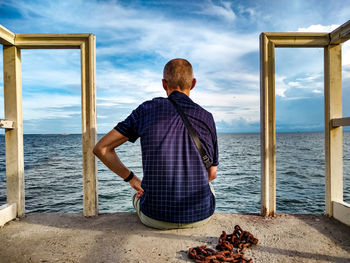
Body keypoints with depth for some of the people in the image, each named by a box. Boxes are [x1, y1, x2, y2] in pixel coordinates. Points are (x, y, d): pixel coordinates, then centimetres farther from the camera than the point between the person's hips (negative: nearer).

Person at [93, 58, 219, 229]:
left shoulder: (147, 110, -6)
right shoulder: (206, 117, -3)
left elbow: (101, 148, -2)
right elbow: (212, 174, 7)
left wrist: (131, 179, 9)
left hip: (156, 218, 0)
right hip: (201, 215, 2)